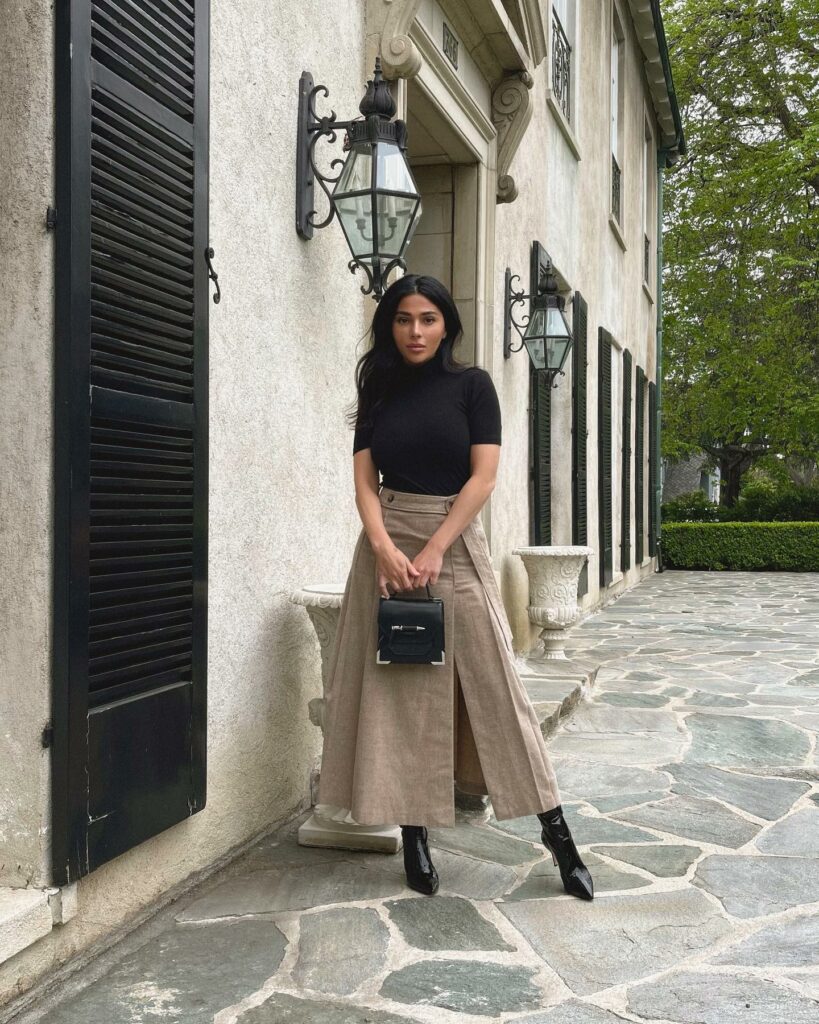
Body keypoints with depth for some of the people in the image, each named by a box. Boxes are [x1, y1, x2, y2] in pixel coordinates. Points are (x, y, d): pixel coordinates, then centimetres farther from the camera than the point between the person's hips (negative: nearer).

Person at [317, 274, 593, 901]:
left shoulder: (471, 384, 2)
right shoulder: (379, 392, 10)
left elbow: (483, 476, -6)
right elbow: (365, 480, 2)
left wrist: (433, 551, -14)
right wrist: (385, 547, -15)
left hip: (456, 541, -2)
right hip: (388, 545, 3)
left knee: (492, 683, -4)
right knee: (398, 687, 1)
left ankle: (556, 830, 3)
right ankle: (414, 834, 11)